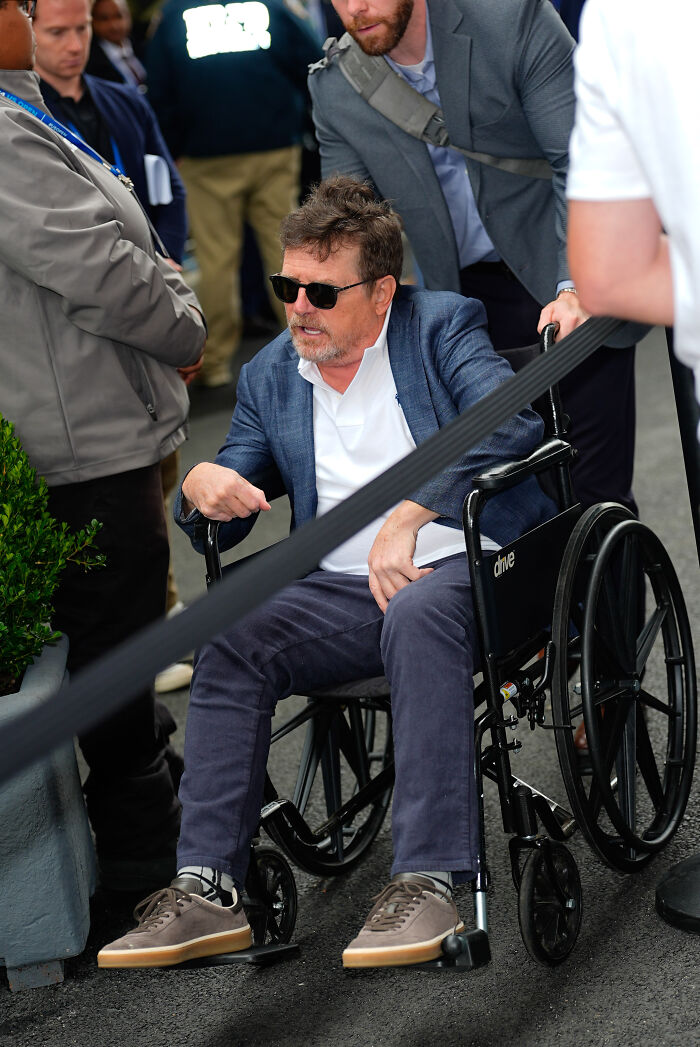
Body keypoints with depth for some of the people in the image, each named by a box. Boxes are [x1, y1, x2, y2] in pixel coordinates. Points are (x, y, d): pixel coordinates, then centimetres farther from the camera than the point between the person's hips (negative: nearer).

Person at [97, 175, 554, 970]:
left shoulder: (442, 326, 3)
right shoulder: (269, 375, 17)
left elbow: (513, 422, -15)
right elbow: (231, 506, 18)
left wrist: (407, 516, -23)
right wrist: (200, 487, -8)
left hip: (463, 562, -4)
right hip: (343, 587, 4)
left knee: (417, 617, -38)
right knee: (229, 641, -23)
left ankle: (428, 883, -39)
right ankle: (208, 889, -23)